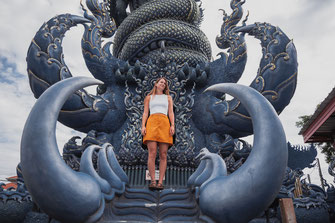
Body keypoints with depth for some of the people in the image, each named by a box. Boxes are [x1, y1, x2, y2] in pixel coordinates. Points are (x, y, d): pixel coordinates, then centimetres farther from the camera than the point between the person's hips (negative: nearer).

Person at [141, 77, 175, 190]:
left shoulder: (168, 97, 23)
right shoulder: (149, 97, 21)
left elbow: (171, 113, 13)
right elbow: (145, 113, 13)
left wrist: (172, 126, -4)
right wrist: (143, 126, -2)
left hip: (164, 124, 1)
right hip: (152, 123, -1)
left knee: (163, 155, -6)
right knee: (152, 154, -13)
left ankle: (160, 182, -4)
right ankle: (153, 181, -8)